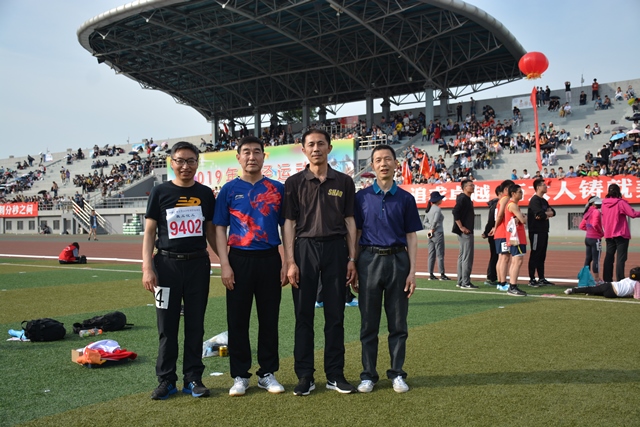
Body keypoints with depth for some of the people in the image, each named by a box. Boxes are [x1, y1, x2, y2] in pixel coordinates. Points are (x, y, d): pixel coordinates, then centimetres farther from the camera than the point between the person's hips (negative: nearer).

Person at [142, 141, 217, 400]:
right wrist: (147, 267, -8)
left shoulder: (205, 194, 8)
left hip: (198, 264, 2)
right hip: (167, 264, -1)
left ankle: (193, 378, 17)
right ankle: (166, 380, 16)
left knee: (195, 325, 7)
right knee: (167, 326, 5)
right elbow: (149, 231, 1)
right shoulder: (160, 193, 3)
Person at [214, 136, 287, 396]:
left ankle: (267, 373, 20)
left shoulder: (278, 189, 7)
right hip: (239, 259, -1)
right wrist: (224, 264, -7)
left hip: (270, 259, 1)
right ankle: (240, 376, 16)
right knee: (237, 319, 4)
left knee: (269, 318, 8)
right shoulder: (229, 189, 4)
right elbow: (219, 228, 2)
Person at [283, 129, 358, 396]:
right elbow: (289, 223, 2)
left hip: (336, 248, 1)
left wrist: (352, 259, 2)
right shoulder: (294, 182, 4)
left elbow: (349, 221, 8)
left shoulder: (344, 182, 8)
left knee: (335, 315, 6)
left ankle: (335, 374, 16)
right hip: (305, 248, -1)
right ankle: (305, 376, 12)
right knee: (304, 315, 3)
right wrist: (290, 261, -6)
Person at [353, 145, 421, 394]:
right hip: (369, 260, 0)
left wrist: (412, 271, -2)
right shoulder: (361, 197, 5)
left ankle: (397, 374, 18)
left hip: (397, 260, 0)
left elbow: (411, 237, 5)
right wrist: (353, 268, 0)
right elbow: (355, 233, 6)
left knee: (398, 323, 6)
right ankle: (368, 374, 16)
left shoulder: (405, 198, 6)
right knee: (369, 323, 6)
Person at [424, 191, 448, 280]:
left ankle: (431, 274, 9)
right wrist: (432, 229, -10)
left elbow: (425, 222, 11)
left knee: (431, 255, 8)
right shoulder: (437, 209, -12)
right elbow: (435, 221, -23)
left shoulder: (428, 210, 13)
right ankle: (442, 274, -2)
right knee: (440, 254, -3)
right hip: (438, 233, -8)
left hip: (431, 234, 8)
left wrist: (430, 228, -1)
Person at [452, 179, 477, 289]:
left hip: (467, 231, 10)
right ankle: (465, 283, -5)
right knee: (467, 257, -8)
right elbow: (455, 212, -24)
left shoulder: (467, 199, 17)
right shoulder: (463, 198, -13)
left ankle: (461, 281, 19)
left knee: (462, 256, 13)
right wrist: (461, 227, -22)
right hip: (465, 232, -10)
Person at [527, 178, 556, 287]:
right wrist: (547, 213, -3)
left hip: (544, 231, 9)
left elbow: (553, 212, 12)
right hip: (536, 232, -9)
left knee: (542, 256, 12)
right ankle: (532, 279, -2)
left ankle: (541, 279, 18)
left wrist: (545, 214, -8)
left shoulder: (544, 201, 19)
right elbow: (539, 213, -23)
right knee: (535, 255, -6)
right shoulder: (534, 200, -11)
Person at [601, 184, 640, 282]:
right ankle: (620, 280, -7)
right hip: (621, 234, -5)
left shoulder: (604, 203, 5)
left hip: (608, 234, 6)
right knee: (621, 258, -4)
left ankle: (607, 279, 13)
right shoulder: (620, 203, -12)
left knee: (609, 257, 11)